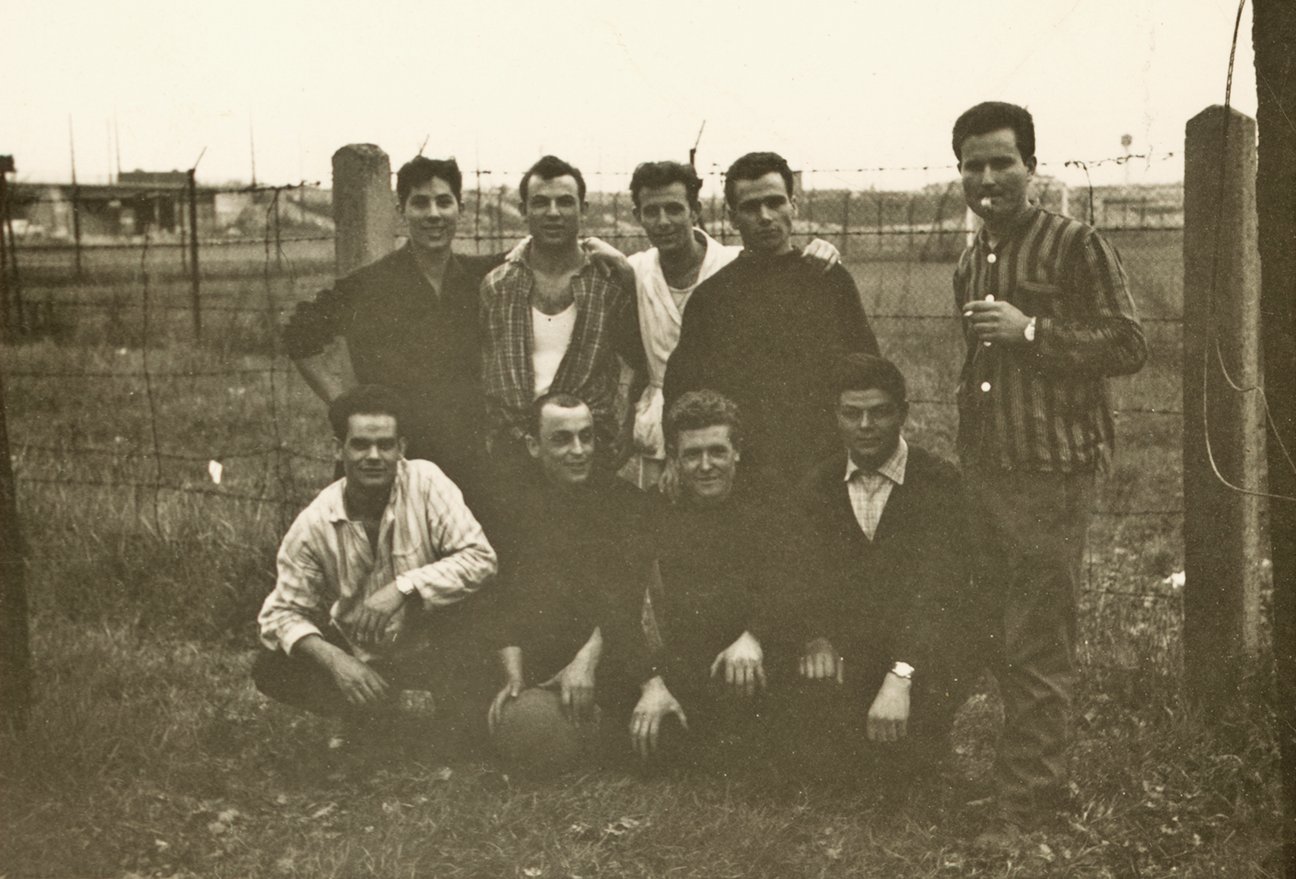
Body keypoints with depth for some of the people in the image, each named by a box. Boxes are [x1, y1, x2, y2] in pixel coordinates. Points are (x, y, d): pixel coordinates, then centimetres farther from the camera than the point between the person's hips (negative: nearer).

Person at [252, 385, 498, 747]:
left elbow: (480, 558, -21)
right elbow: (284, 611, -8)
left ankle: (458, 715, -3)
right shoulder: (314, 525, -12)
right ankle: (369, 716, 5)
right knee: (270, 671, -20)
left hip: (429, 650, -1)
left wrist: (403, 587, -32)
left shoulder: (425, 482, -16)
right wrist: (334, 660, -26)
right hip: (357, 658, 1)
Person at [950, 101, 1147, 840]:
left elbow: (1129, 347, -11)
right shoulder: (971, 264, 16)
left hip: (1051, 471, -7)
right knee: (1001, 634, 12)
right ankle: (1034, 776, 24)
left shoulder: (1077, 246, -6)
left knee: (1039, 647, -5)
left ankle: (1027, 804, 3)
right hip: (986, 468, 7)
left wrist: (1032, 330, -18)